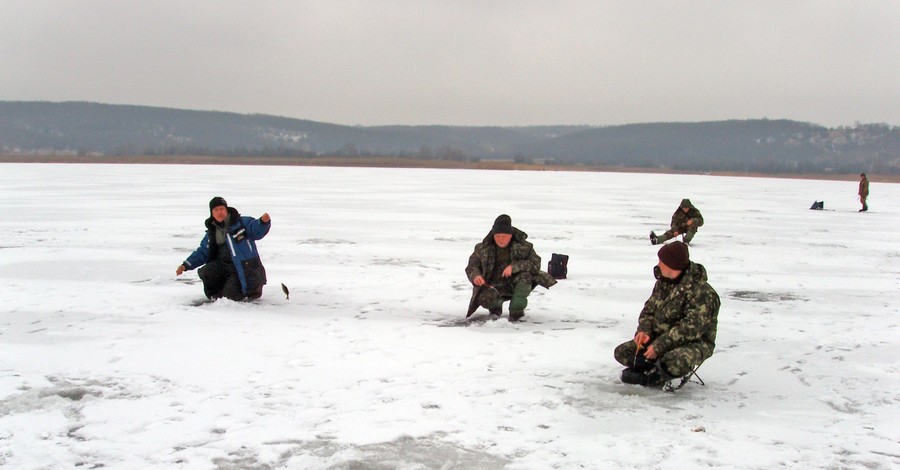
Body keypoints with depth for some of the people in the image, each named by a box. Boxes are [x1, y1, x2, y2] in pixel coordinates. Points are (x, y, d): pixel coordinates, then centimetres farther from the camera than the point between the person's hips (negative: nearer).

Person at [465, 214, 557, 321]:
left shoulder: (523, 246, -10)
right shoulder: (483, 248, -6)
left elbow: (535, 264, -19)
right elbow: (472, 266, 1)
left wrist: (514, 266, -34)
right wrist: (475, 276, -24)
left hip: (515, 284, 0)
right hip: (494, 286, 1)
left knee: (525, 275, -32)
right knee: (484, 298, -31)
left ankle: (516, 311, -17)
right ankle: (496, 306, 8)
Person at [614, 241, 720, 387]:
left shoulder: (701, 292, -23)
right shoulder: (663, 282, 4)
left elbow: (691, 328, -28)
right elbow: (649, 308, 11)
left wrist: (659, 346, -29)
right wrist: (644, 330, -10)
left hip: (694, 342, -7)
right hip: (660, 336, 7)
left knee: (674, 362, -40)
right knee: (621, 352, -3)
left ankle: (653, 377, -9)